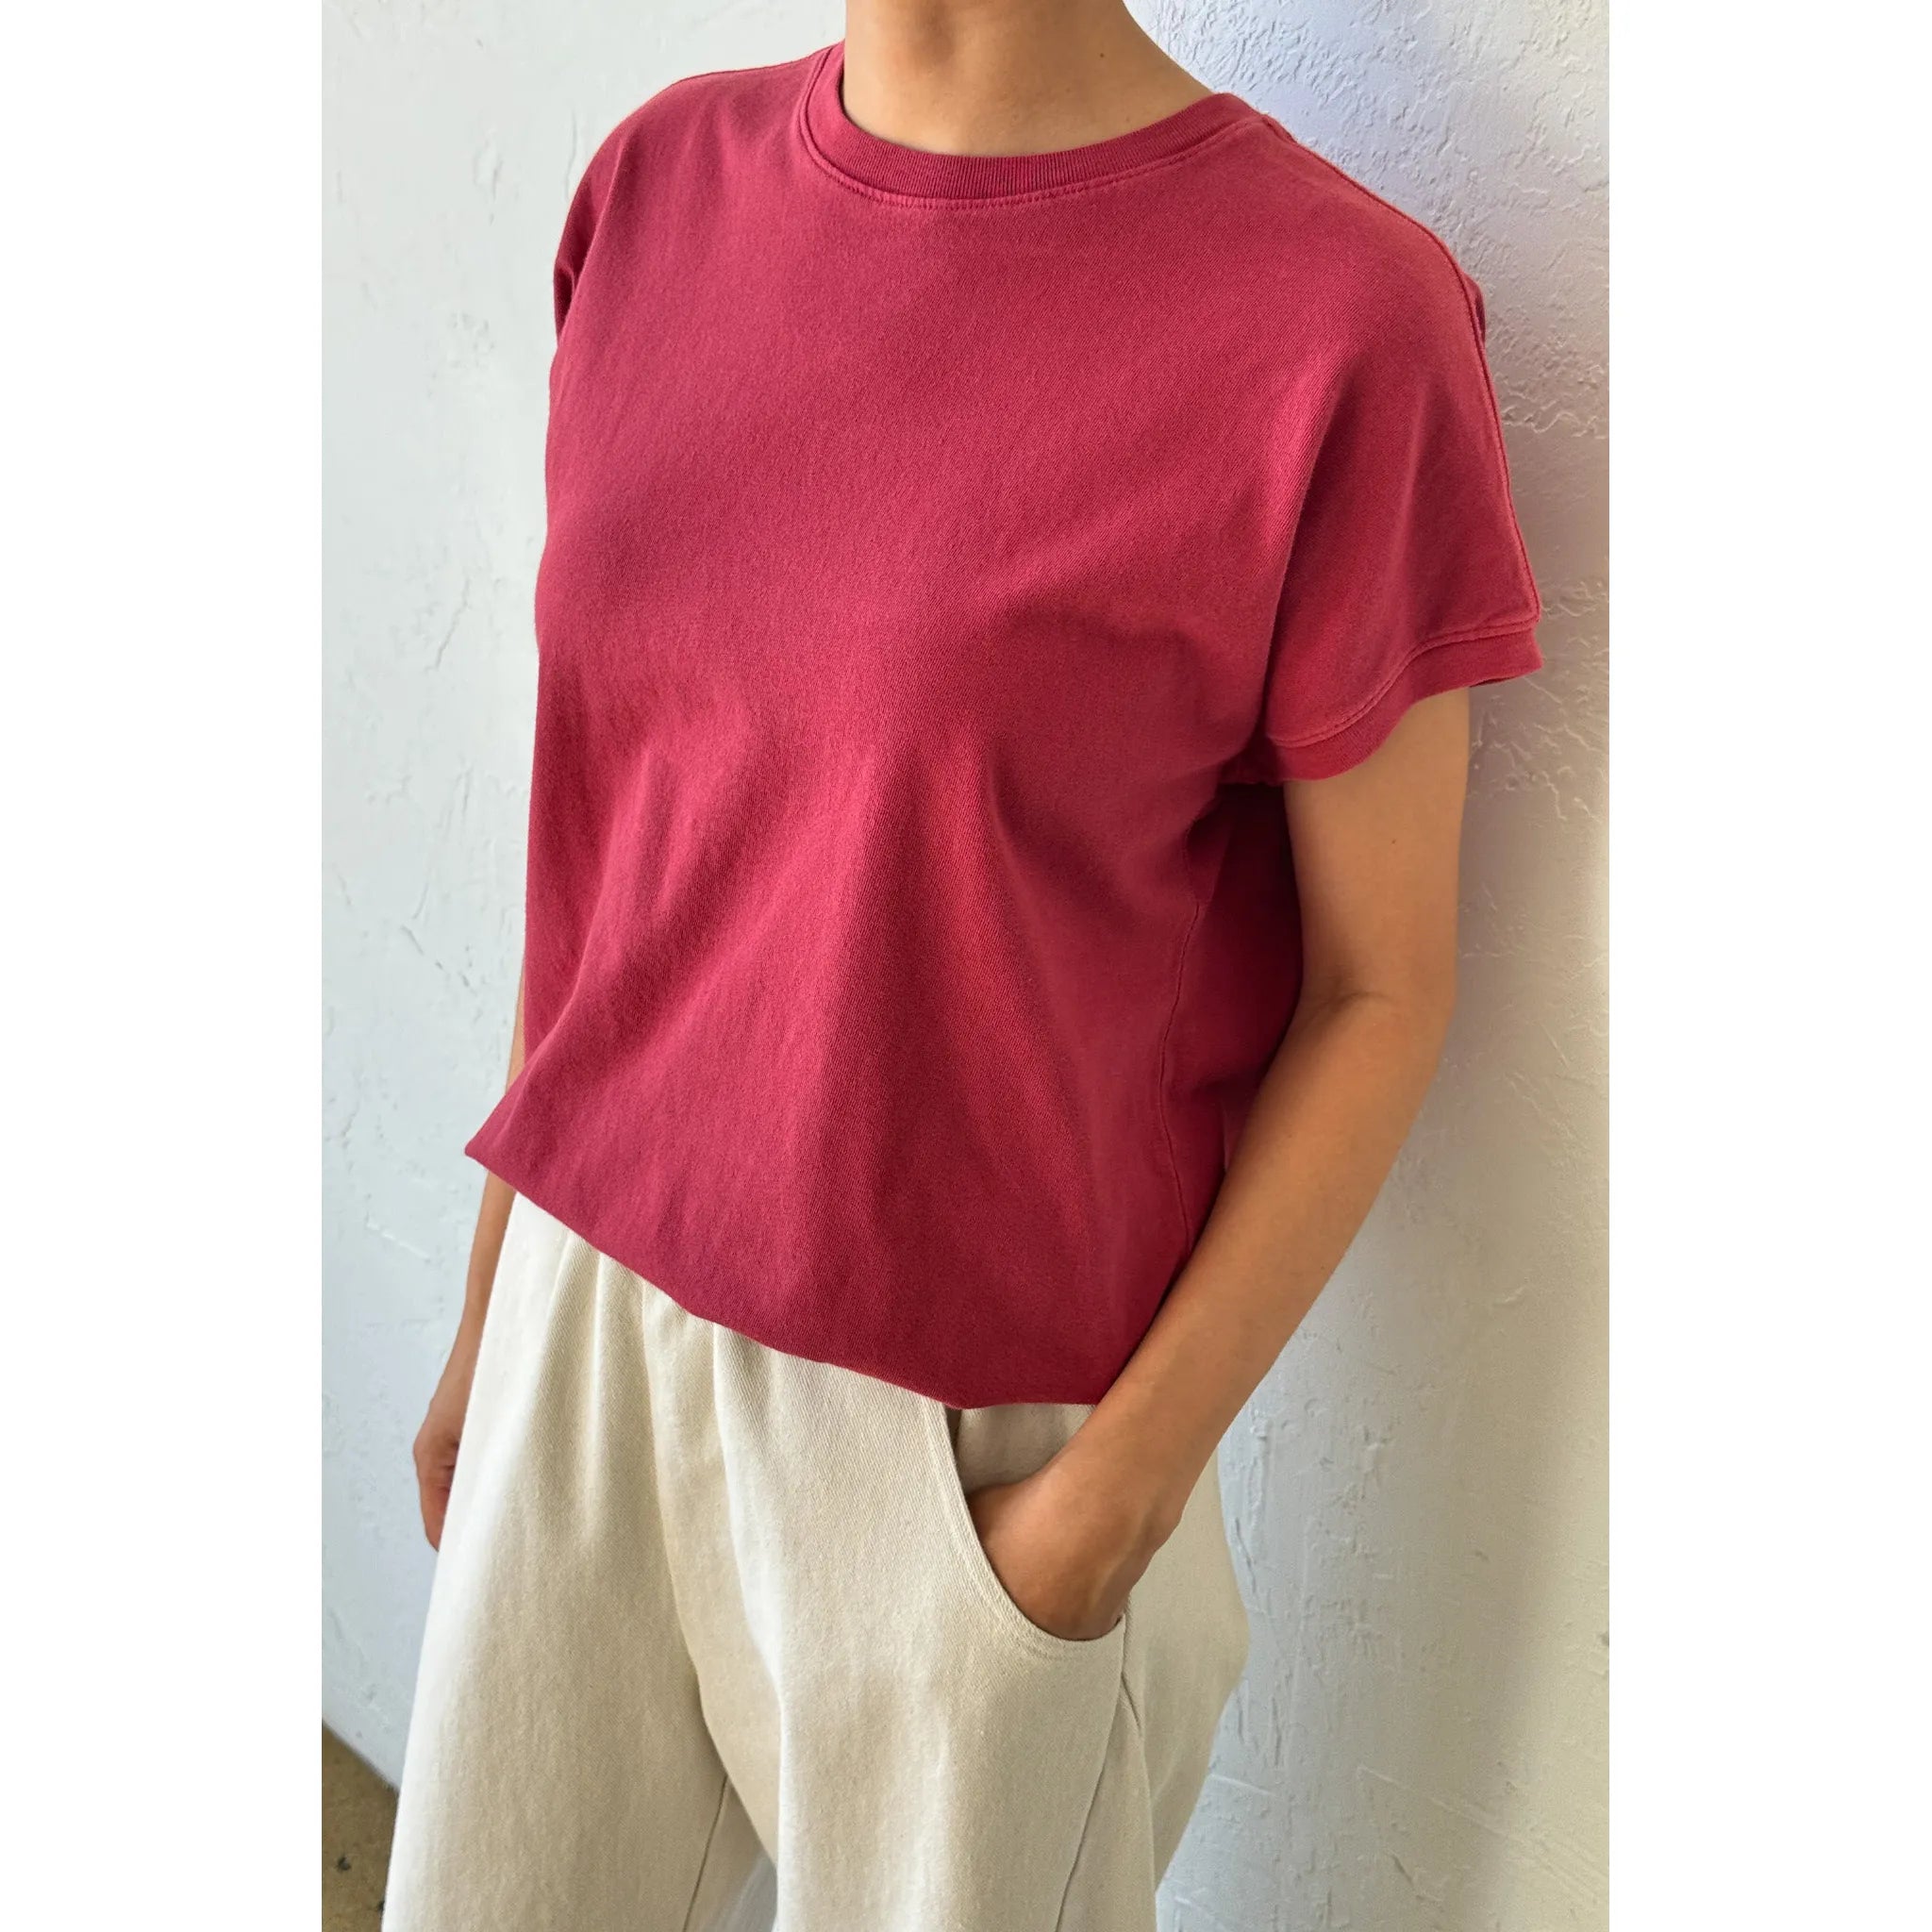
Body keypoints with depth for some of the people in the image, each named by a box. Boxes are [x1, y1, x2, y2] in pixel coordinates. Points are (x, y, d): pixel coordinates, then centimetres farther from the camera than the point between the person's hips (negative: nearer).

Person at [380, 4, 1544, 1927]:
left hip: (984, 1421, -4)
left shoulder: (1340, 318, -16)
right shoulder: (660, 182, 0)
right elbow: (600, 798, 6)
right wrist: (496, 1291, 11)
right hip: (592, 1325, 5)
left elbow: (1381, 989, -8)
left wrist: (1124, 1490, -10)